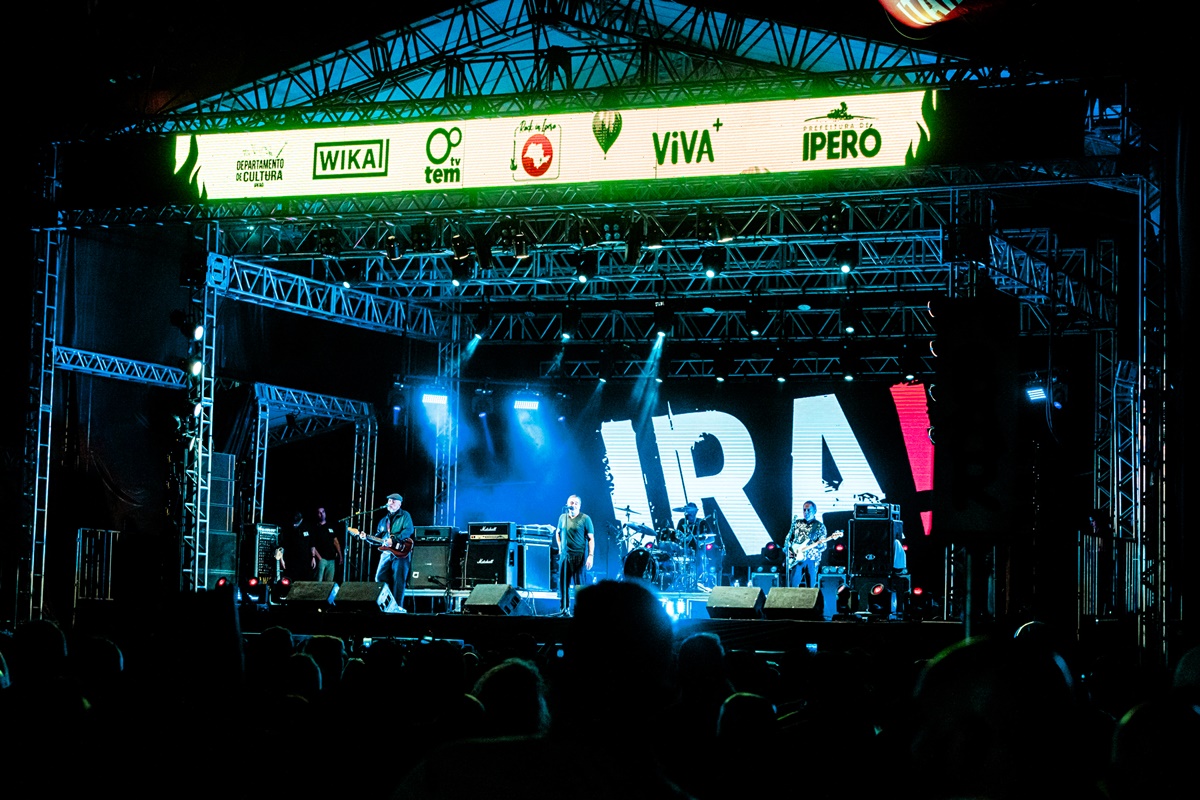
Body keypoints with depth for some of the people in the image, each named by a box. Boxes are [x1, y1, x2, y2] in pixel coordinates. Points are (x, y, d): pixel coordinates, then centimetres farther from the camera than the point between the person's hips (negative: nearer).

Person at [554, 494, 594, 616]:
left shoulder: (585, 519, -3)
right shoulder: (562, 517, 10)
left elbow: (591, 538, -5)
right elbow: (558, 532, 26)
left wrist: (591, 555, -12)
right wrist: (560, 547, 14)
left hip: (579, 556, -5)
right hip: (564, 555, 5)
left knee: (579, 584, -4)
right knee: (563, 584, 6)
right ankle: (564, 609, 15)